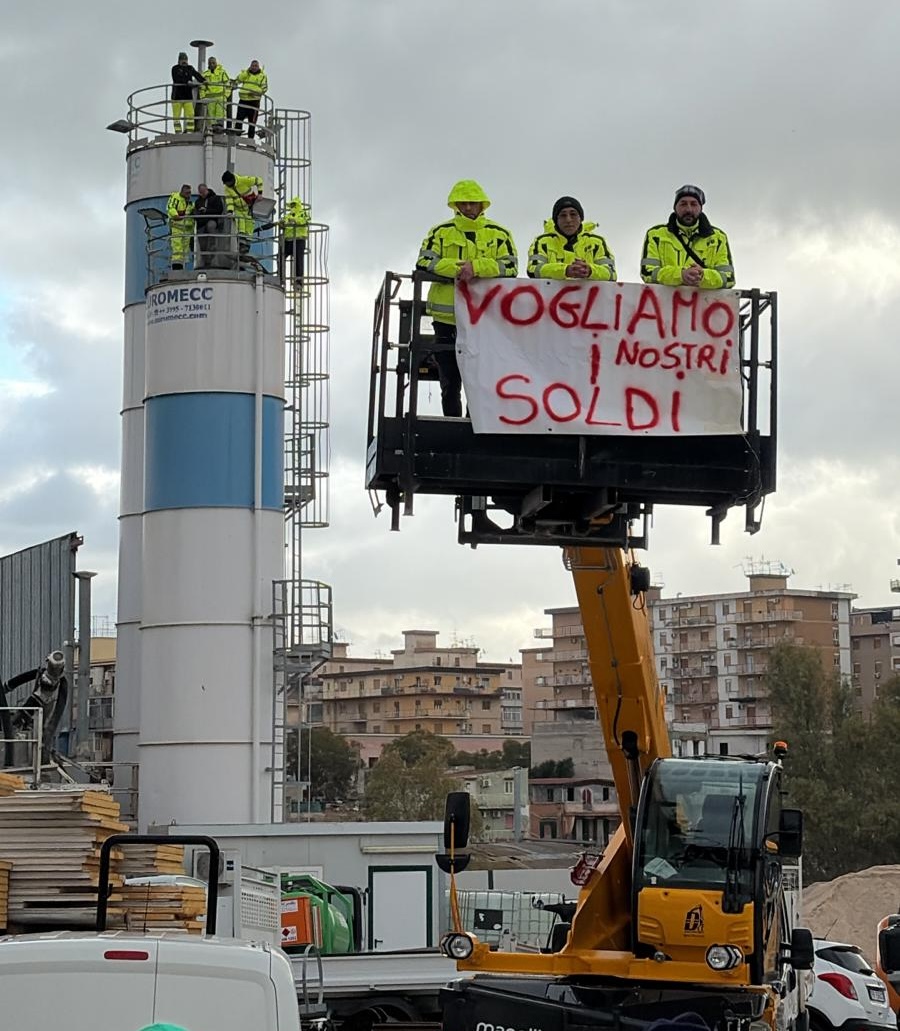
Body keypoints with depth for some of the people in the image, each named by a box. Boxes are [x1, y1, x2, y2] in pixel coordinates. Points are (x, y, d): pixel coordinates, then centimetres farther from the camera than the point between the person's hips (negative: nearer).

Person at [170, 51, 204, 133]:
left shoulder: (190, 68, 14)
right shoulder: (175, 68, 1)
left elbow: (197, 75, 0)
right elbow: (177, 80, -14)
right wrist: (187, 82, -26)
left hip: (188, 96, 3)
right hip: (177, 96, -3)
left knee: (190, 114, -8)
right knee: (176, 116, -2)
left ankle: (190, 131, -9)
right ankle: (178, 131, 2)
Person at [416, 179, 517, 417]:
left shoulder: (499, 234, 8)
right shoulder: (440, 232, 8)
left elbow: (510, 266, -5)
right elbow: (424, 263, -4)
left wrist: (476, 267, -20)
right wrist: (458, 268, -18)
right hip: (447, 316, 1)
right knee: (450, 382, 7)